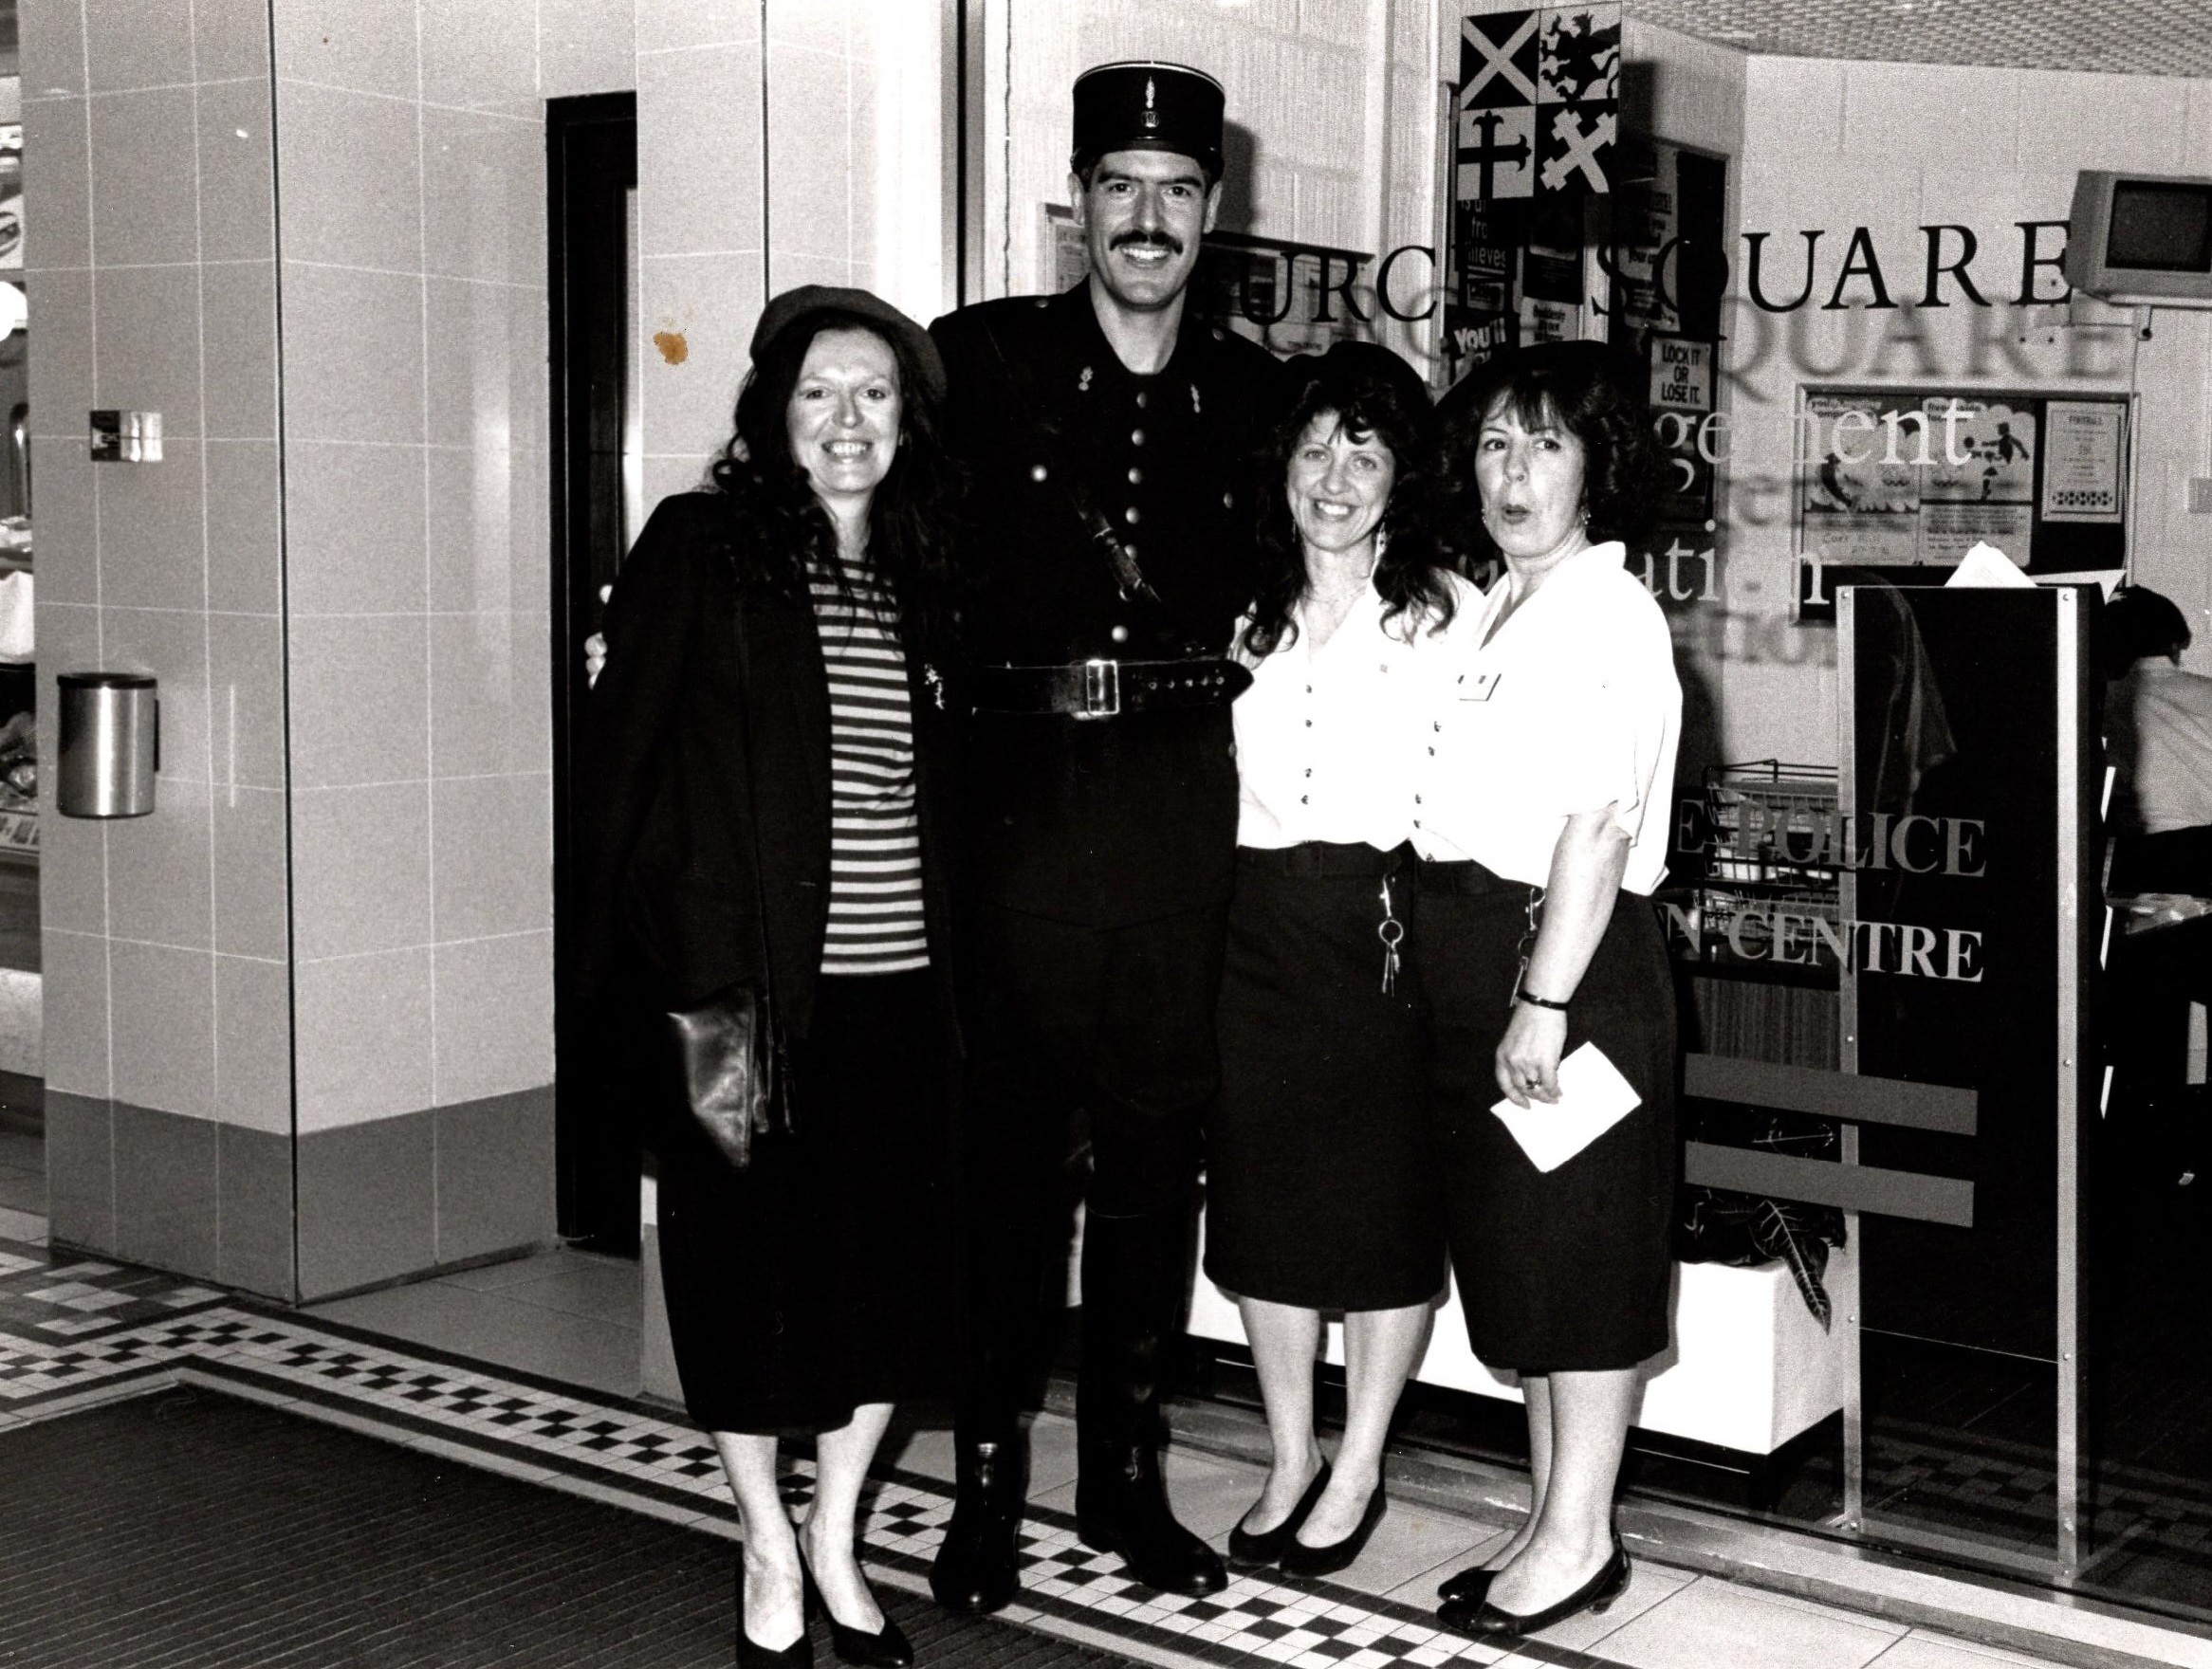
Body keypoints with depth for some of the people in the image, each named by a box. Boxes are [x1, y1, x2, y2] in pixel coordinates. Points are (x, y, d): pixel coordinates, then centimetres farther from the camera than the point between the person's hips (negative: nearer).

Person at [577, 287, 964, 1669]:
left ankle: (836, 1541, 27)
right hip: (747, 979, -4)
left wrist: (955, 959, 6)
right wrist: (680, 977, -11)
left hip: (899, 983, 4)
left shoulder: (923, 575, 12)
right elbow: (627, 760, -5)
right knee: (749, 1256, 6)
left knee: (893, 1264, 8)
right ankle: (770, 1554, 25)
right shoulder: (699, 547, -2)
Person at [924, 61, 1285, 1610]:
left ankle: (1128, 1471, 23)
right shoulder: (982, 356, 2)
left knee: (1158, 1142, 10)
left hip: (1184, 798, 3)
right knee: (1007, 1136, 3)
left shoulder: (1252, 389, 10)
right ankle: (988, 1477, 16)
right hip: (1019, 786, -2)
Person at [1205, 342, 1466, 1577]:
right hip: (1258, 928, 4)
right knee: (1263, 1197, 9)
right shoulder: (1245, 613, 9)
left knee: (1386, 1204, 4)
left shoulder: (1443, 613, -2)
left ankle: (1360, 1468, 20)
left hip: (1391, 921, -4)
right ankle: (1290, 1461, 24)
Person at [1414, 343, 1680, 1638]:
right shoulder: (1490, 610, 16)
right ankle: (1553, 1521, 25)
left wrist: (1547, 996, -21)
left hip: (1568, 953, -9)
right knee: (1513, 1249, 14)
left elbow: (1599, 820, -18)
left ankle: (1580, 1540, 12)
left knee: (1577, 1250, 0)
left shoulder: (1610, 610, -11)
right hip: (1470, 950, 9)